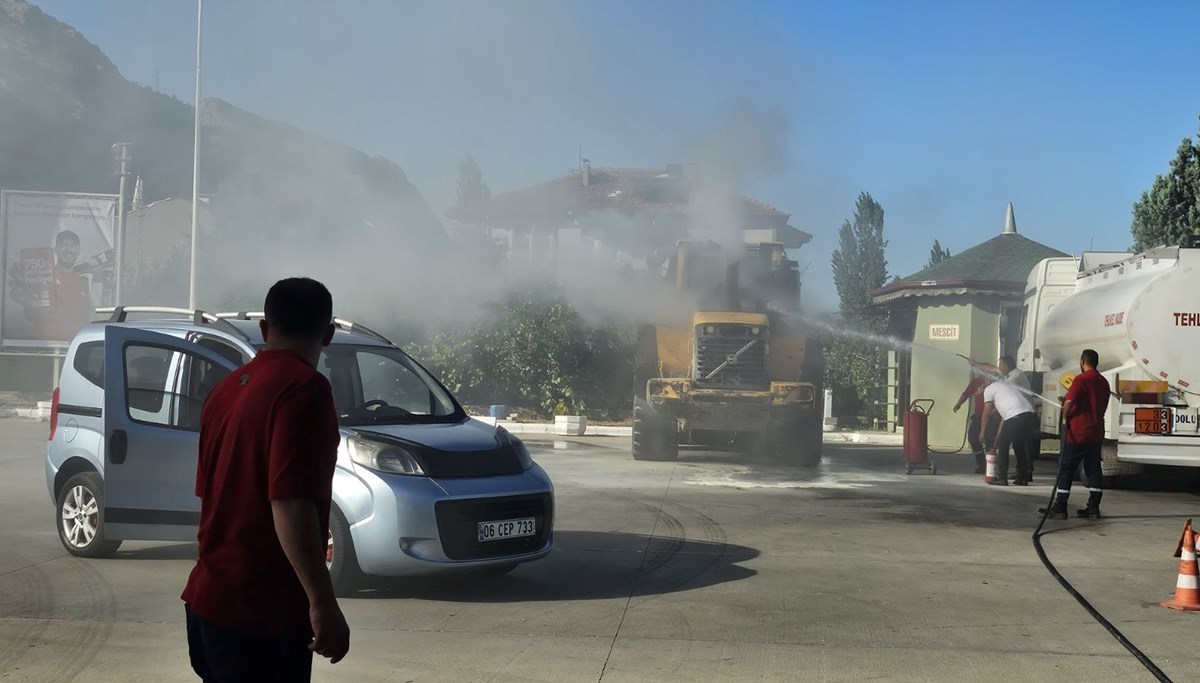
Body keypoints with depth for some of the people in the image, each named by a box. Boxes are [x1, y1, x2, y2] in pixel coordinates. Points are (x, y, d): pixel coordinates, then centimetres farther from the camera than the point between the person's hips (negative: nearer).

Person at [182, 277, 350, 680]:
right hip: (261, 613, -9)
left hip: (208, 600, 9)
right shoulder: (303, 388, -16)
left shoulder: (227, 388, 11)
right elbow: (289, 504, -25)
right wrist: (322, 603, -24)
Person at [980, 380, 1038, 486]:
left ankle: (1001, 477, 7)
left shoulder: (989, 389, 14)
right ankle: (1022, 478, 25)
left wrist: (982, 432, 26)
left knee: (1002, 446, 8)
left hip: (1017, 417, -8)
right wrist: (997, 437, 39)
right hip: (1030, 415, 8)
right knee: (1019, 445, 23)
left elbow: (986, 413, 14)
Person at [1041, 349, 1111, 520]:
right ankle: (1093, 508, 8)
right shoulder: (1103, 382, 12)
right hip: (1096, 432, 7)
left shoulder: (1081, 379, -13)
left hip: (1078, 432, -7)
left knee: (1066, 469, -1)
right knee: (1093, 469, 9)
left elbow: (1069, 402, -20)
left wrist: (1065, 418, -6)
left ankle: (1060, 507, -3)